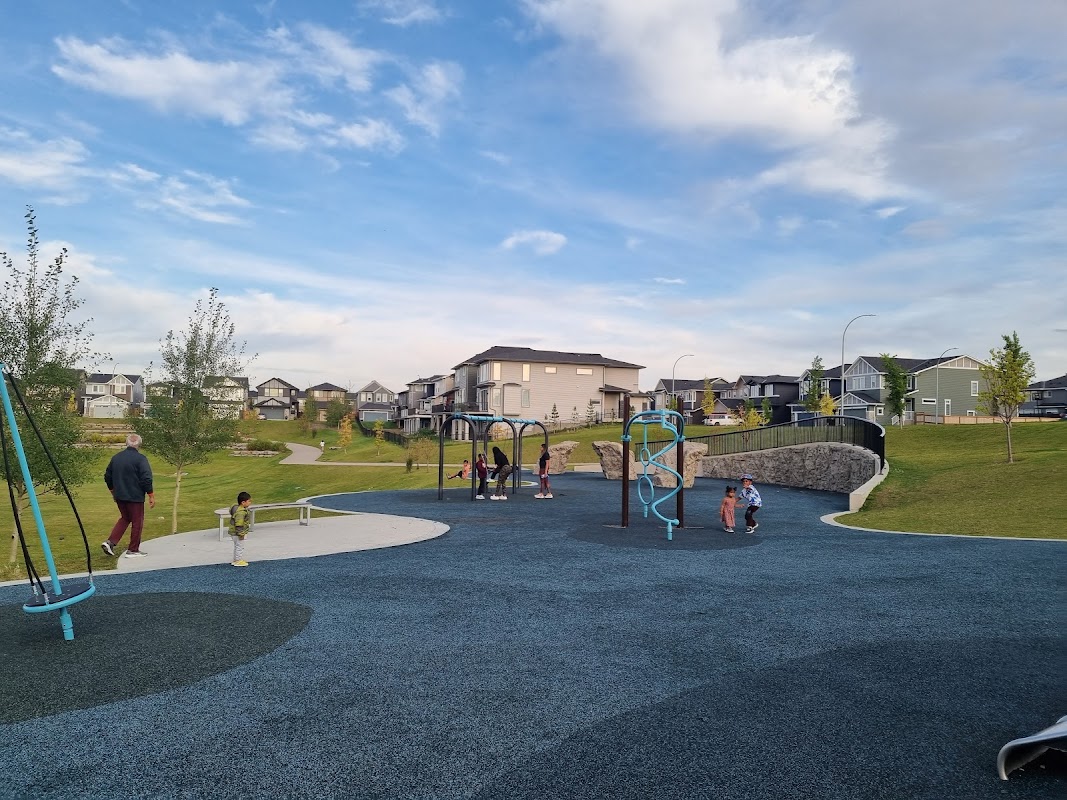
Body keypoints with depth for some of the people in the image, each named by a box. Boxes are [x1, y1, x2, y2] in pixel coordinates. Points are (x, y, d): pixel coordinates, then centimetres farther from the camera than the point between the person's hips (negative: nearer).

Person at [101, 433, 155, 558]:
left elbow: (107, 477, 16)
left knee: (125, 518, 23)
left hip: (119, 496, 7)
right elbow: (146, 479, -18)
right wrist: (151, 496, -10)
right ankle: (133, 550, 9)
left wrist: (114, 492, 29)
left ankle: (110, 542, 9)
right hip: (135, 497, -7)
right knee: (137, 522, 5)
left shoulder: (116, 457, 7)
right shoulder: (140, 458, -14)